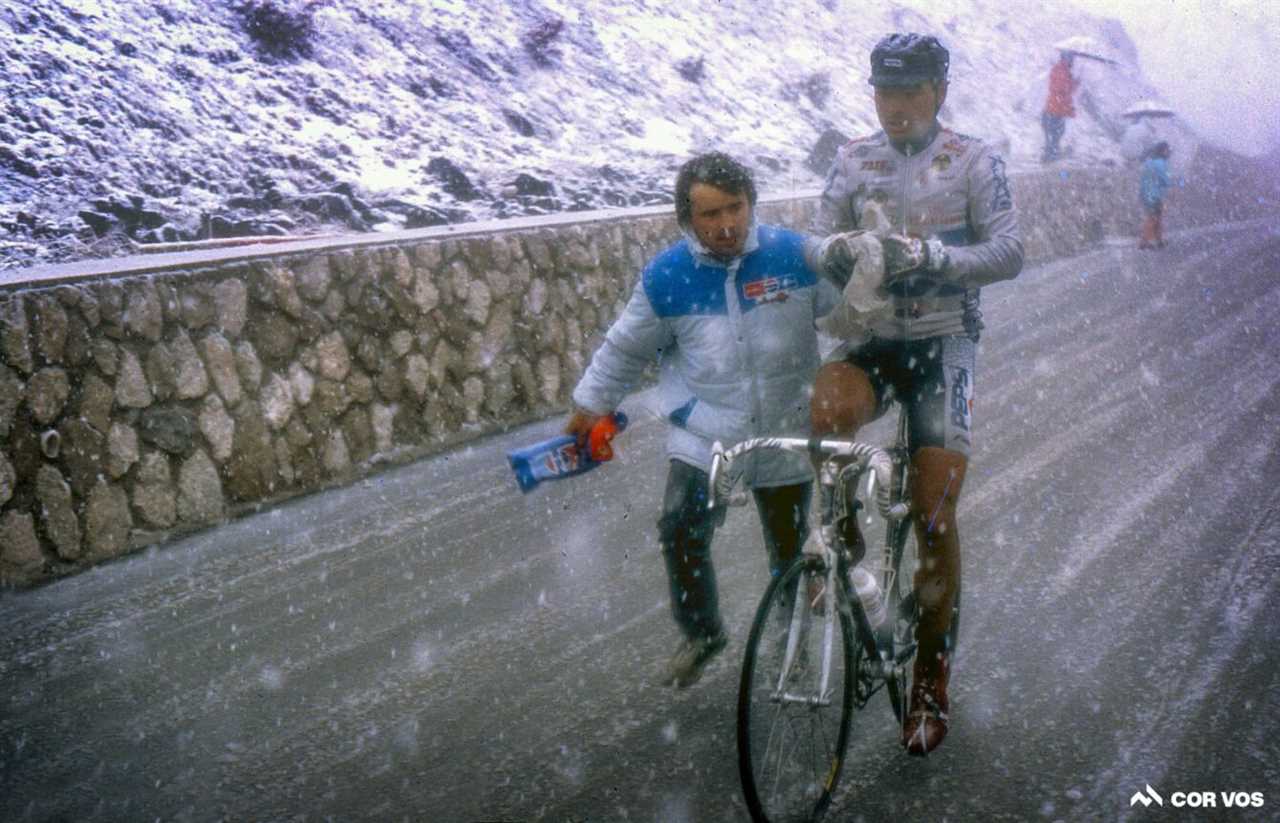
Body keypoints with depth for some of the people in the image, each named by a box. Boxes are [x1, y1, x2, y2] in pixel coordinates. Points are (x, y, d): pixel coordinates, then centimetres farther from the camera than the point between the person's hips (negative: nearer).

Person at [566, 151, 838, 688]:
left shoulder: (795, 255, -10)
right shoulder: (666, 277, -8)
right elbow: (625, 348, 6)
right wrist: (591, 406, 11)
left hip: (786, 438, 1)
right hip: (704, 434, 0)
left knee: (789, 551, 11)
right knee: (682, 533, -15)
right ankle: (700, 634, 12)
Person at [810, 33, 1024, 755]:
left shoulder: (975, 160, -1)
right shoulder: (855, 160, 7)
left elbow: (1009, 253, -9)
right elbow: (820, 247, 4)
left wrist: (930, 255, -26)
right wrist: (838, 248, -21)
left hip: (943, 342, -2)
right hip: (870, 340, 2)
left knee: (935, 513, -8)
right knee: (829, 411, -34)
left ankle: (933, 669, 11)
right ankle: (844, 541, -6)